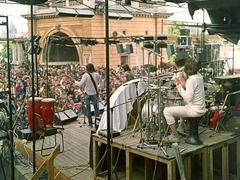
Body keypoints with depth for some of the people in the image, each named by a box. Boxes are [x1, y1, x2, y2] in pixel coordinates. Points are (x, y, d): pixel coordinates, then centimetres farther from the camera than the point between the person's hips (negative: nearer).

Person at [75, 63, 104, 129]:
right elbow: (101, 84, 1)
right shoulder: (97, 75, -3)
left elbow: (81, 84, -15)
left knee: (88, 109, 9)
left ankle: (90, 124, 13)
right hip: (95, 93, 2)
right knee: (96, 107, 17)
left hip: (87, 93, -2)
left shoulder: (85, 75, -13)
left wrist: (75, 82, 3)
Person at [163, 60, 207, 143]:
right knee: (182, 105, 37)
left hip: (195, 111, -10)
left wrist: (179, 86, -24)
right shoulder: (199, 76, 5)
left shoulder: (191, 80, -22)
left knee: (167, 111, -12)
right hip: (201, 109, 10)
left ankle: (174, 136, -4)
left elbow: (188, 98, -28)